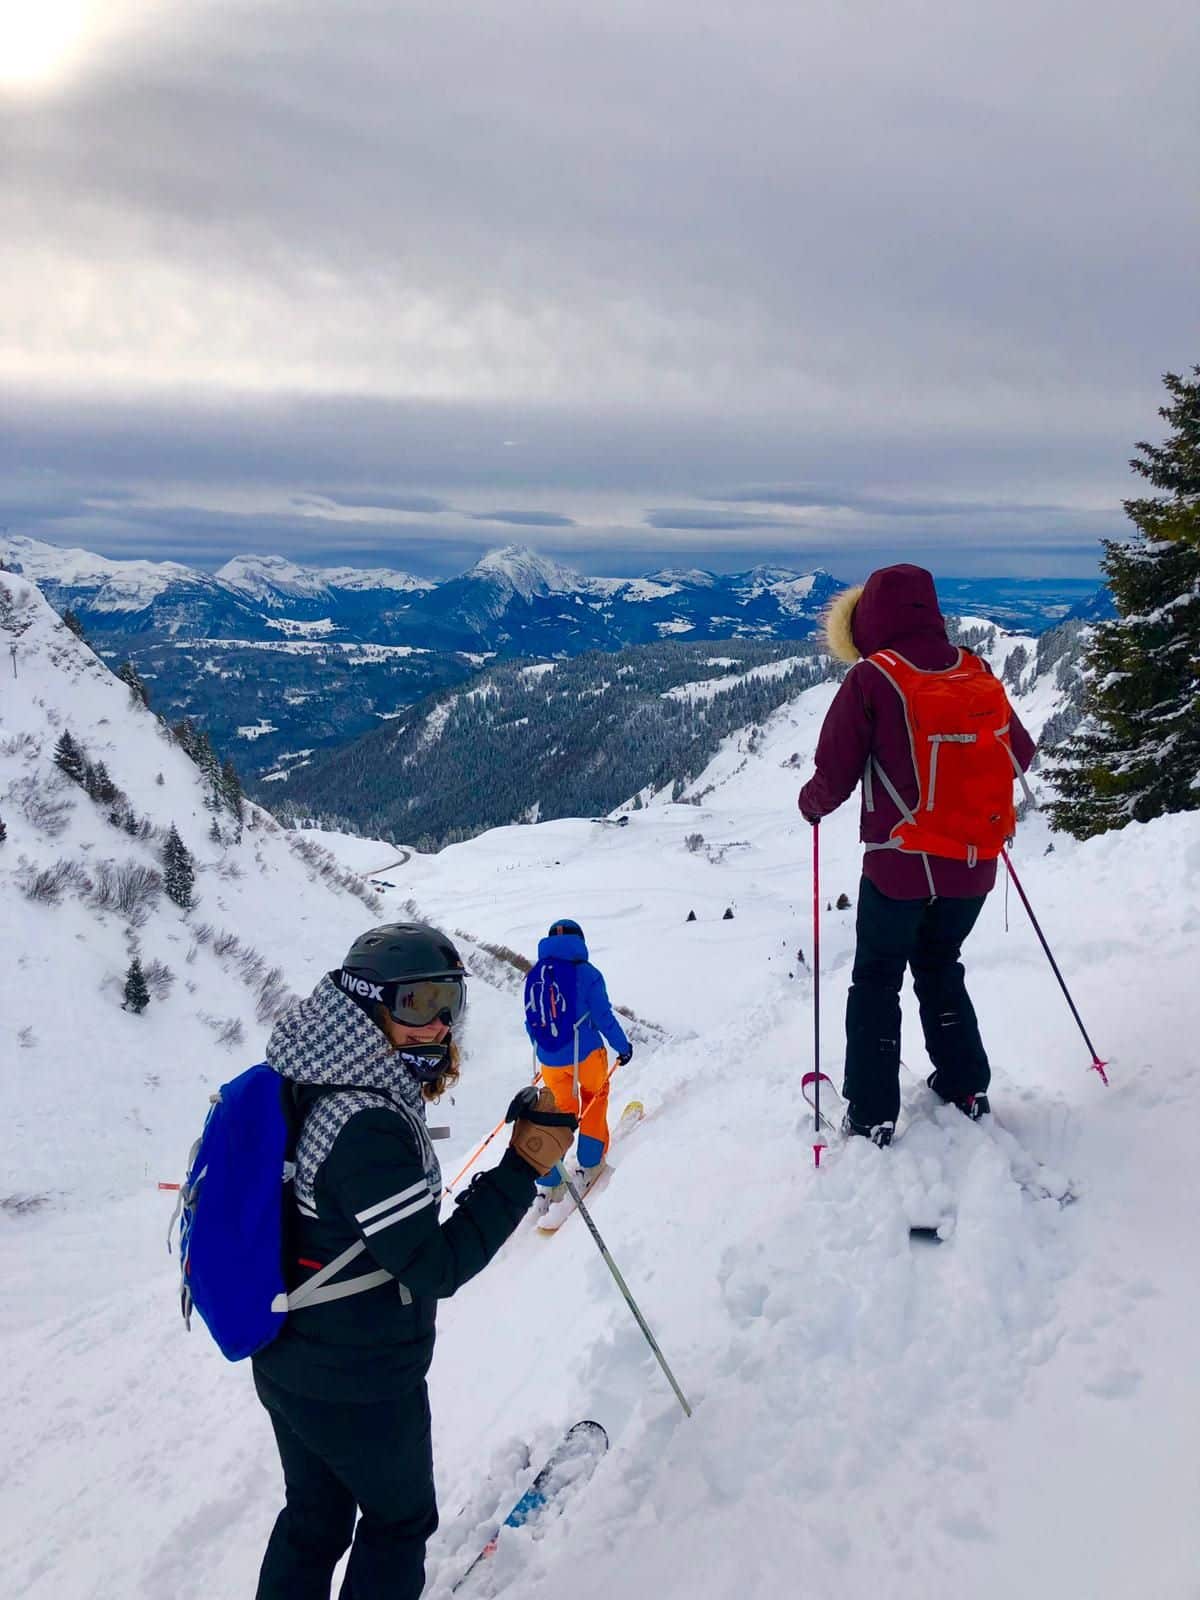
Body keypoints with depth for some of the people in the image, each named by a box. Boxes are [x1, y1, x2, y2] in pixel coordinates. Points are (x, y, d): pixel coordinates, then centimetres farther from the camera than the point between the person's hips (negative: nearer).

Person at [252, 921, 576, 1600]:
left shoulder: (310, 1086, -5)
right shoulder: (368, 1126, -34)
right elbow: (438, 1266, -29)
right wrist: (524, 1167, -28)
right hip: (361, 1389, -7)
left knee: (314, 1519, 27)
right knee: (400, 1519, 21)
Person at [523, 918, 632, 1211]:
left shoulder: (534, 976, 2)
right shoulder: (586, 973, -12)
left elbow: (531, 1022, 9)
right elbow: (604, 1017, -11)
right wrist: (623, 1047, 3)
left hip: (549, 1059, 4)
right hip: (585, 1054, -4)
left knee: (560, 1111, 17)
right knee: (595, 1097, 24)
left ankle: (547, 1185, 9)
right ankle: (589, 1164, 25)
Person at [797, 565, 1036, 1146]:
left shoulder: (872, 678, -12)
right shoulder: (978, 674, 2)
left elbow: (834, 775, -12)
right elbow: (1020, 754, 13)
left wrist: (811, 804, 9)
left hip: (901, 865, -5)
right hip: (974, 864, 5)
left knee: (876, 981, 11)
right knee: (940, 968, 25)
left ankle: (871, 1115, 13)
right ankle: (966, 1087, 29)